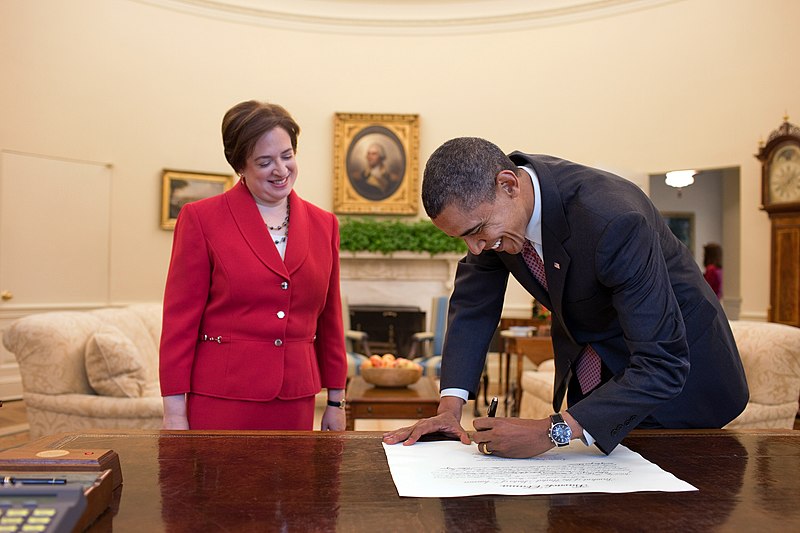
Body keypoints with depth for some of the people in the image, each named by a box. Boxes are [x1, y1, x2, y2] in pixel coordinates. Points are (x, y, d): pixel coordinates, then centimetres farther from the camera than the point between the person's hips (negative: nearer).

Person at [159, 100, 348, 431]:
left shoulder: (323, 225, 7)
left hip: (295, 403, 4)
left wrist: (336, 402, 13)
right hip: (221, 402, -3)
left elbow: (329, 320, 12)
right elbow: (180, 320, -5)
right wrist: (174, 413, -7)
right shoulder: (200, 218, -4)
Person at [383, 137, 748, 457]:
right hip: (586, 368, 5)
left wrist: (552, 432, -43)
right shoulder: (487, 204, -18)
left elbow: (663, 365, -38)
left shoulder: (612, 220, -39)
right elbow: (473, 302, -5)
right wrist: (449, 408, -16)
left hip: (676, 367, -5)